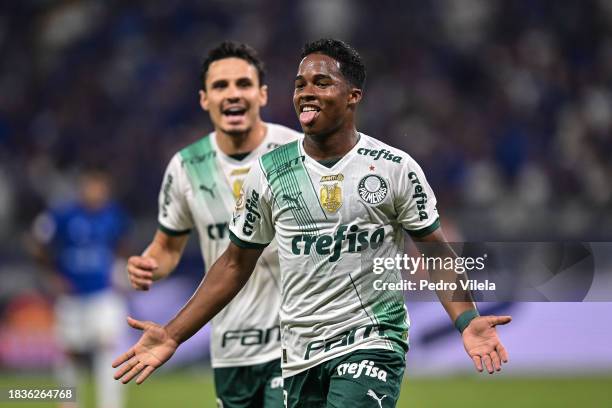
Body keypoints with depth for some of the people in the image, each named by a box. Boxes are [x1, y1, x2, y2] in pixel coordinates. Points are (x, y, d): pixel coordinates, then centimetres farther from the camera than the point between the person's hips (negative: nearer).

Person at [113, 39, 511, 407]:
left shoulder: (396, 169, -3)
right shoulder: (269, 172, 4)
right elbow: (236, 263, 11)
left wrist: (466, 319, -17)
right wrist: (173, 336, 5)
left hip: (371, 345, -4)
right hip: (300, 356, 4)